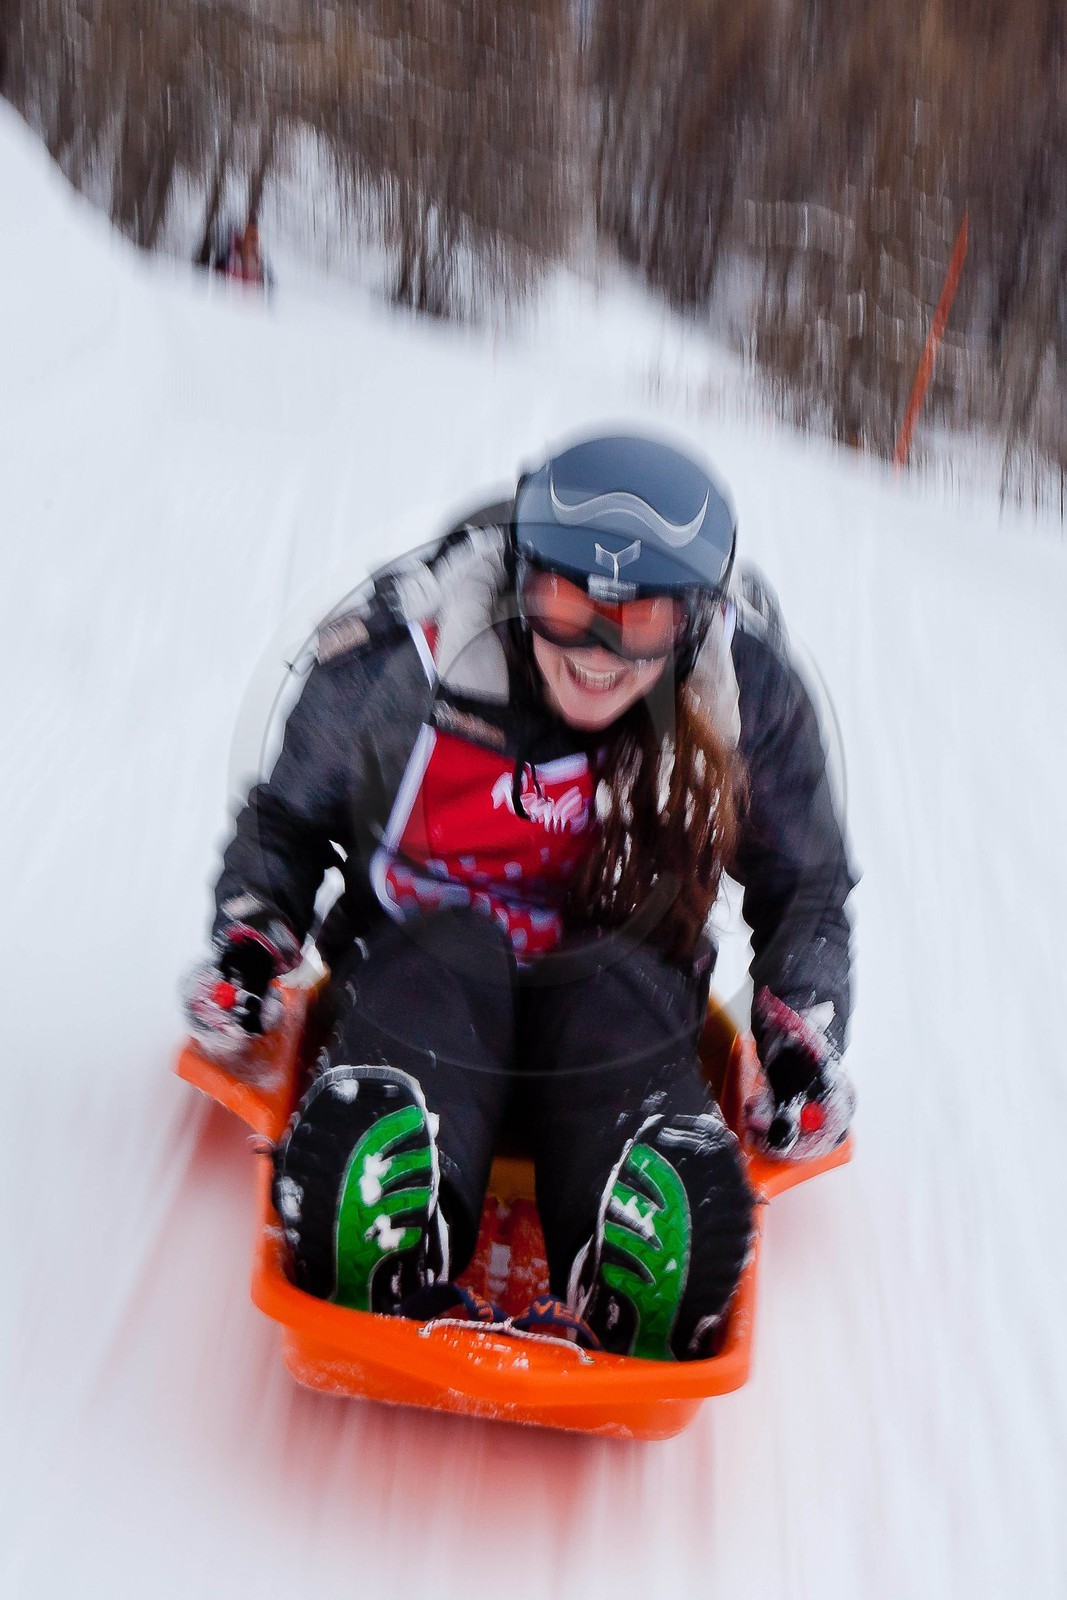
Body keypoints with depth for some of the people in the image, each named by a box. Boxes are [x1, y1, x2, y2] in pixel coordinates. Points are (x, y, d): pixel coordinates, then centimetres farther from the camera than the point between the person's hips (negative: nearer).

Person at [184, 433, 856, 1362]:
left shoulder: (746, 692, -7)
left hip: (621, 978, 1)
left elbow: (806, 885, 11)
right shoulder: (403, 649, -10)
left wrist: (805, 1035, -3)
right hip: (421, 959, -1)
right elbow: (288, 818, 9)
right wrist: (248, 943, -7)